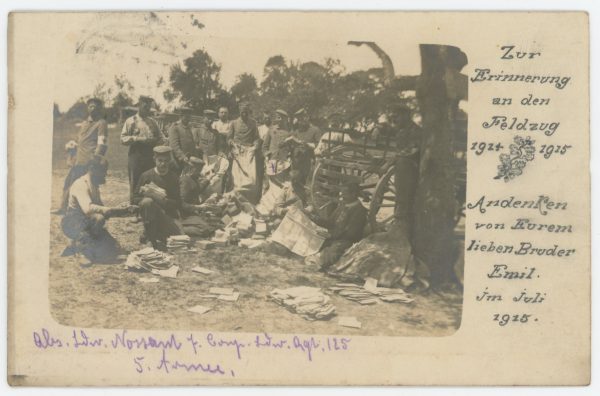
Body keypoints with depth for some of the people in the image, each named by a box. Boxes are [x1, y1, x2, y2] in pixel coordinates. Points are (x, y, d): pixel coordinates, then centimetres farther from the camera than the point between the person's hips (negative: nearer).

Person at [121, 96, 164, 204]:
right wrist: (138, 139, -16)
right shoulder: (131, 121, 3)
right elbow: (123, 139, -4)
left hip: (151, 158, 4)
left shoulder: (153, 122, 15)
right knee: (135, 184, 0)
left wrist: (153, 141, -5)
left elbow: (161, 138, 17)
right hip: (136, 157, -3)